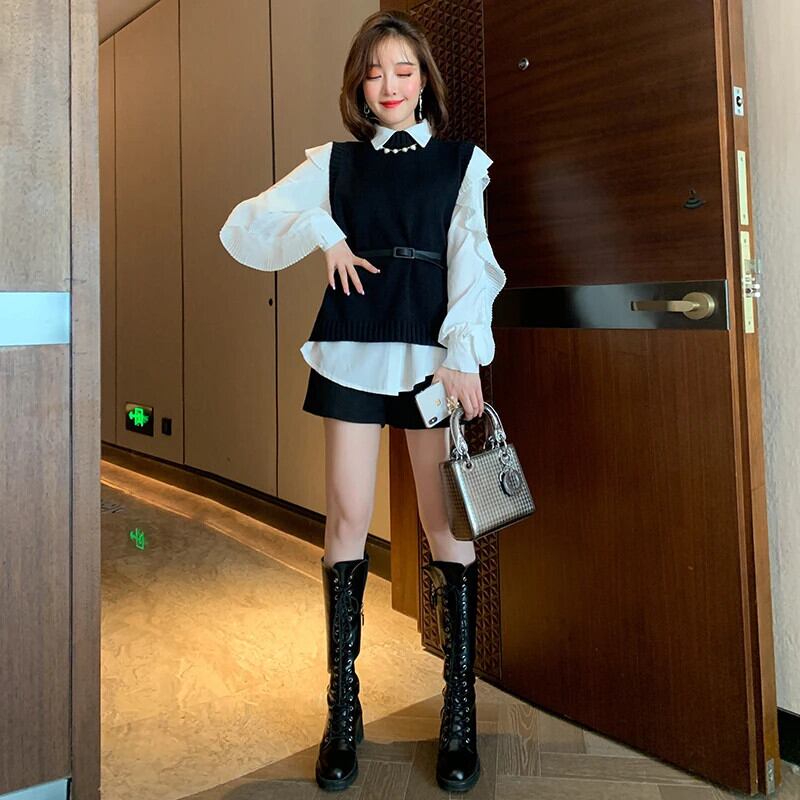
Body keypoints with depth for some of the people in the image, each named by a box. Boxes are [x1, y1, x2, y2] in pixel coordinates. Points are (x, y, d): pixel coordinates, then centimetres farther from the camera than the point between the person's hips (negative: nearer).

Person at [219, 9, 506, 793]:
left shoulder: (461, 162, 11)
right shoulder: (333, 162, 13)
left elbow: (471, 258, -1)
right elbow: (242, 228, 9)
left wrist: (462, 353, -13)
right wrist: (321, 234, -6)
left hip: (432, 352, -1)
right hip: (351, 350, 2)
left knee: (446, 521, -2)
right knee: (347, 519, 1)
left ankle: (460, 712, 10)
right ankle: (343, 708, 13)